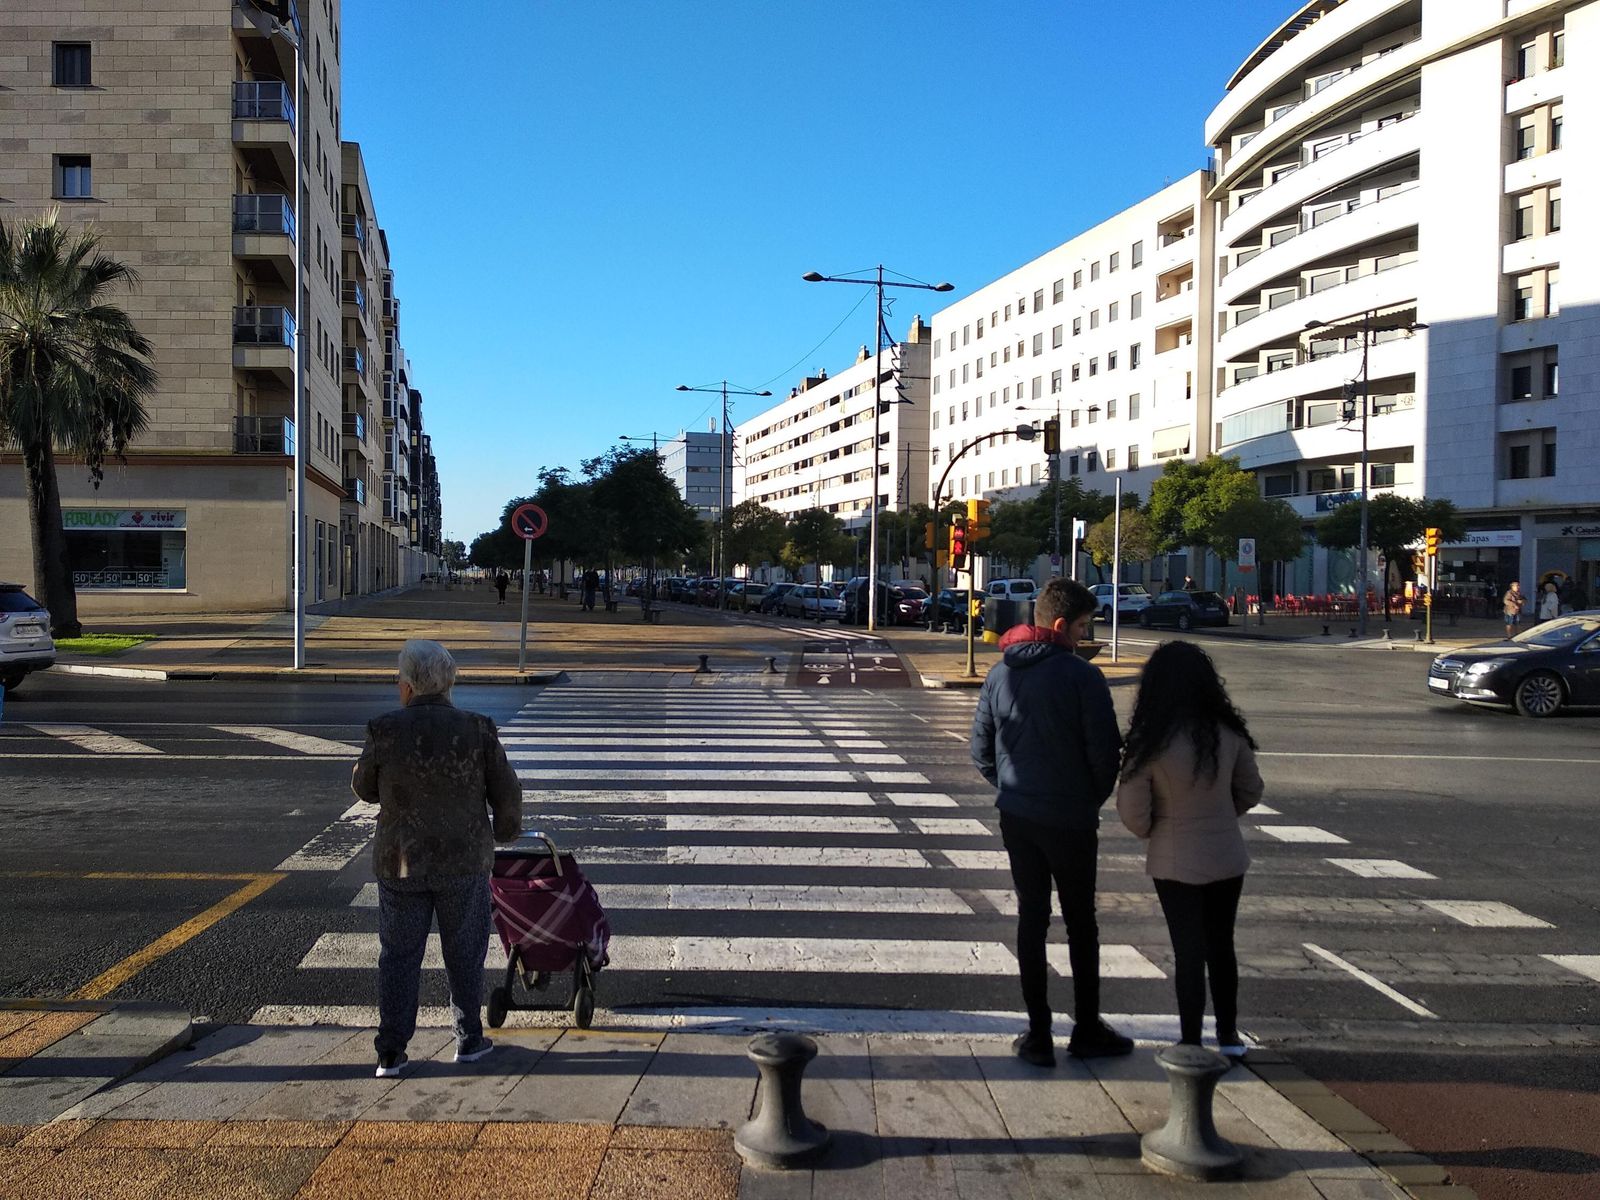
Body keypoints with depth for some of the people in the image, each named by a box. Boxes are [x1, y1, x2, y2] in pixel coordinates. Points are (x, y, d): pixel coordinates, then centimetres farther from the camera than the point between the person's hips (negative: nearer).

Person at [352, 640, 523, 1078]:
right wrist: (507, 829, 16)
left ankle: (391, 1053, 15)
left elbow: (365, 789, 4)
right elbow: (507, 794, -2)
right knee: (465, 954, 15)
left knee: (399, 956, 12)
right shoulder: (477, 731, -9)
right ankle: (469, 1040, 25)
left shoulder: (386, 731, -10)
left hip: (400, 863, 0)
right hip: (464, 861, 0)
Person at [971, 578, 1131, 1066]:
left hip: (1015, 815, 5)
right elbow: (1105, 752, -14)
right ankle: (1087, 1031, 20)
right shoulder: (1081, 676, -16)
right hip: (1070, 818, -4)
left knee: (1031, 917, 11)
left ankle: (1038, 1035, 14)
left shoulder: (1000, 673, 2)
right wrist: (1094, 800, 4)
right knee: (1080, 921, 11)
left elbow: (980, 750, 6)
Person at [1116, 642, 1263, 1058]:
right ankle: (1228, 1036, 33)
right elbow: (1251, 792, 5)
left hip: (1176, 863, -4)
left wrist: (1152, 832, 6)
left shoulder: (1150, 743, -20)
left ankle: (1192, 1043, 17)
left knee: (1189, 952, 8)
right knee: (1221, 946, 20)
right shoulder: (1229, 734, -9)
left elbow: (1133, 812, -15)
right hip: (1227, 858, 4)